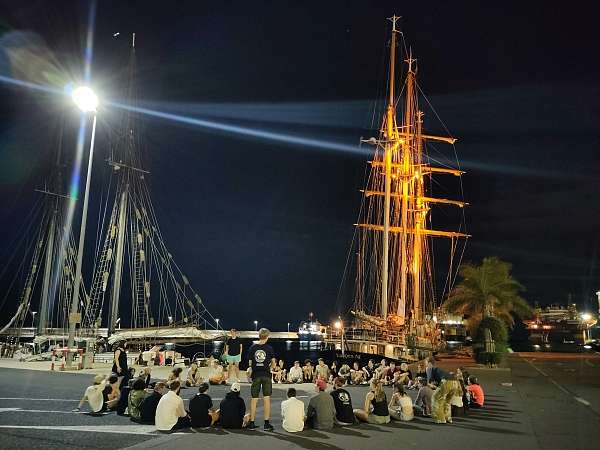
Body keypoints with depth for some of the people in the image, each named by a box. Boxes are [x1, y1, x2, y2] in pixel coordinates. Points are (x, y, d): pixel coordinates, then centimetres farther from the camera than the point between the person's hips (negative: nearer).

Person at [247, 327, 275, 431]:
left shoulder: (252, 347, 1)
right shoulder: (269, 348, -4)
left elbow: (250, 363, 4)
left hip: (256, 376, 2)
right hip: (266, 375, -2)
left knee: (254, 399, 8)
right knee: (267, 399, 2)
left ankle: (251, 423, 11)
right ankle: (266, 423, 0)